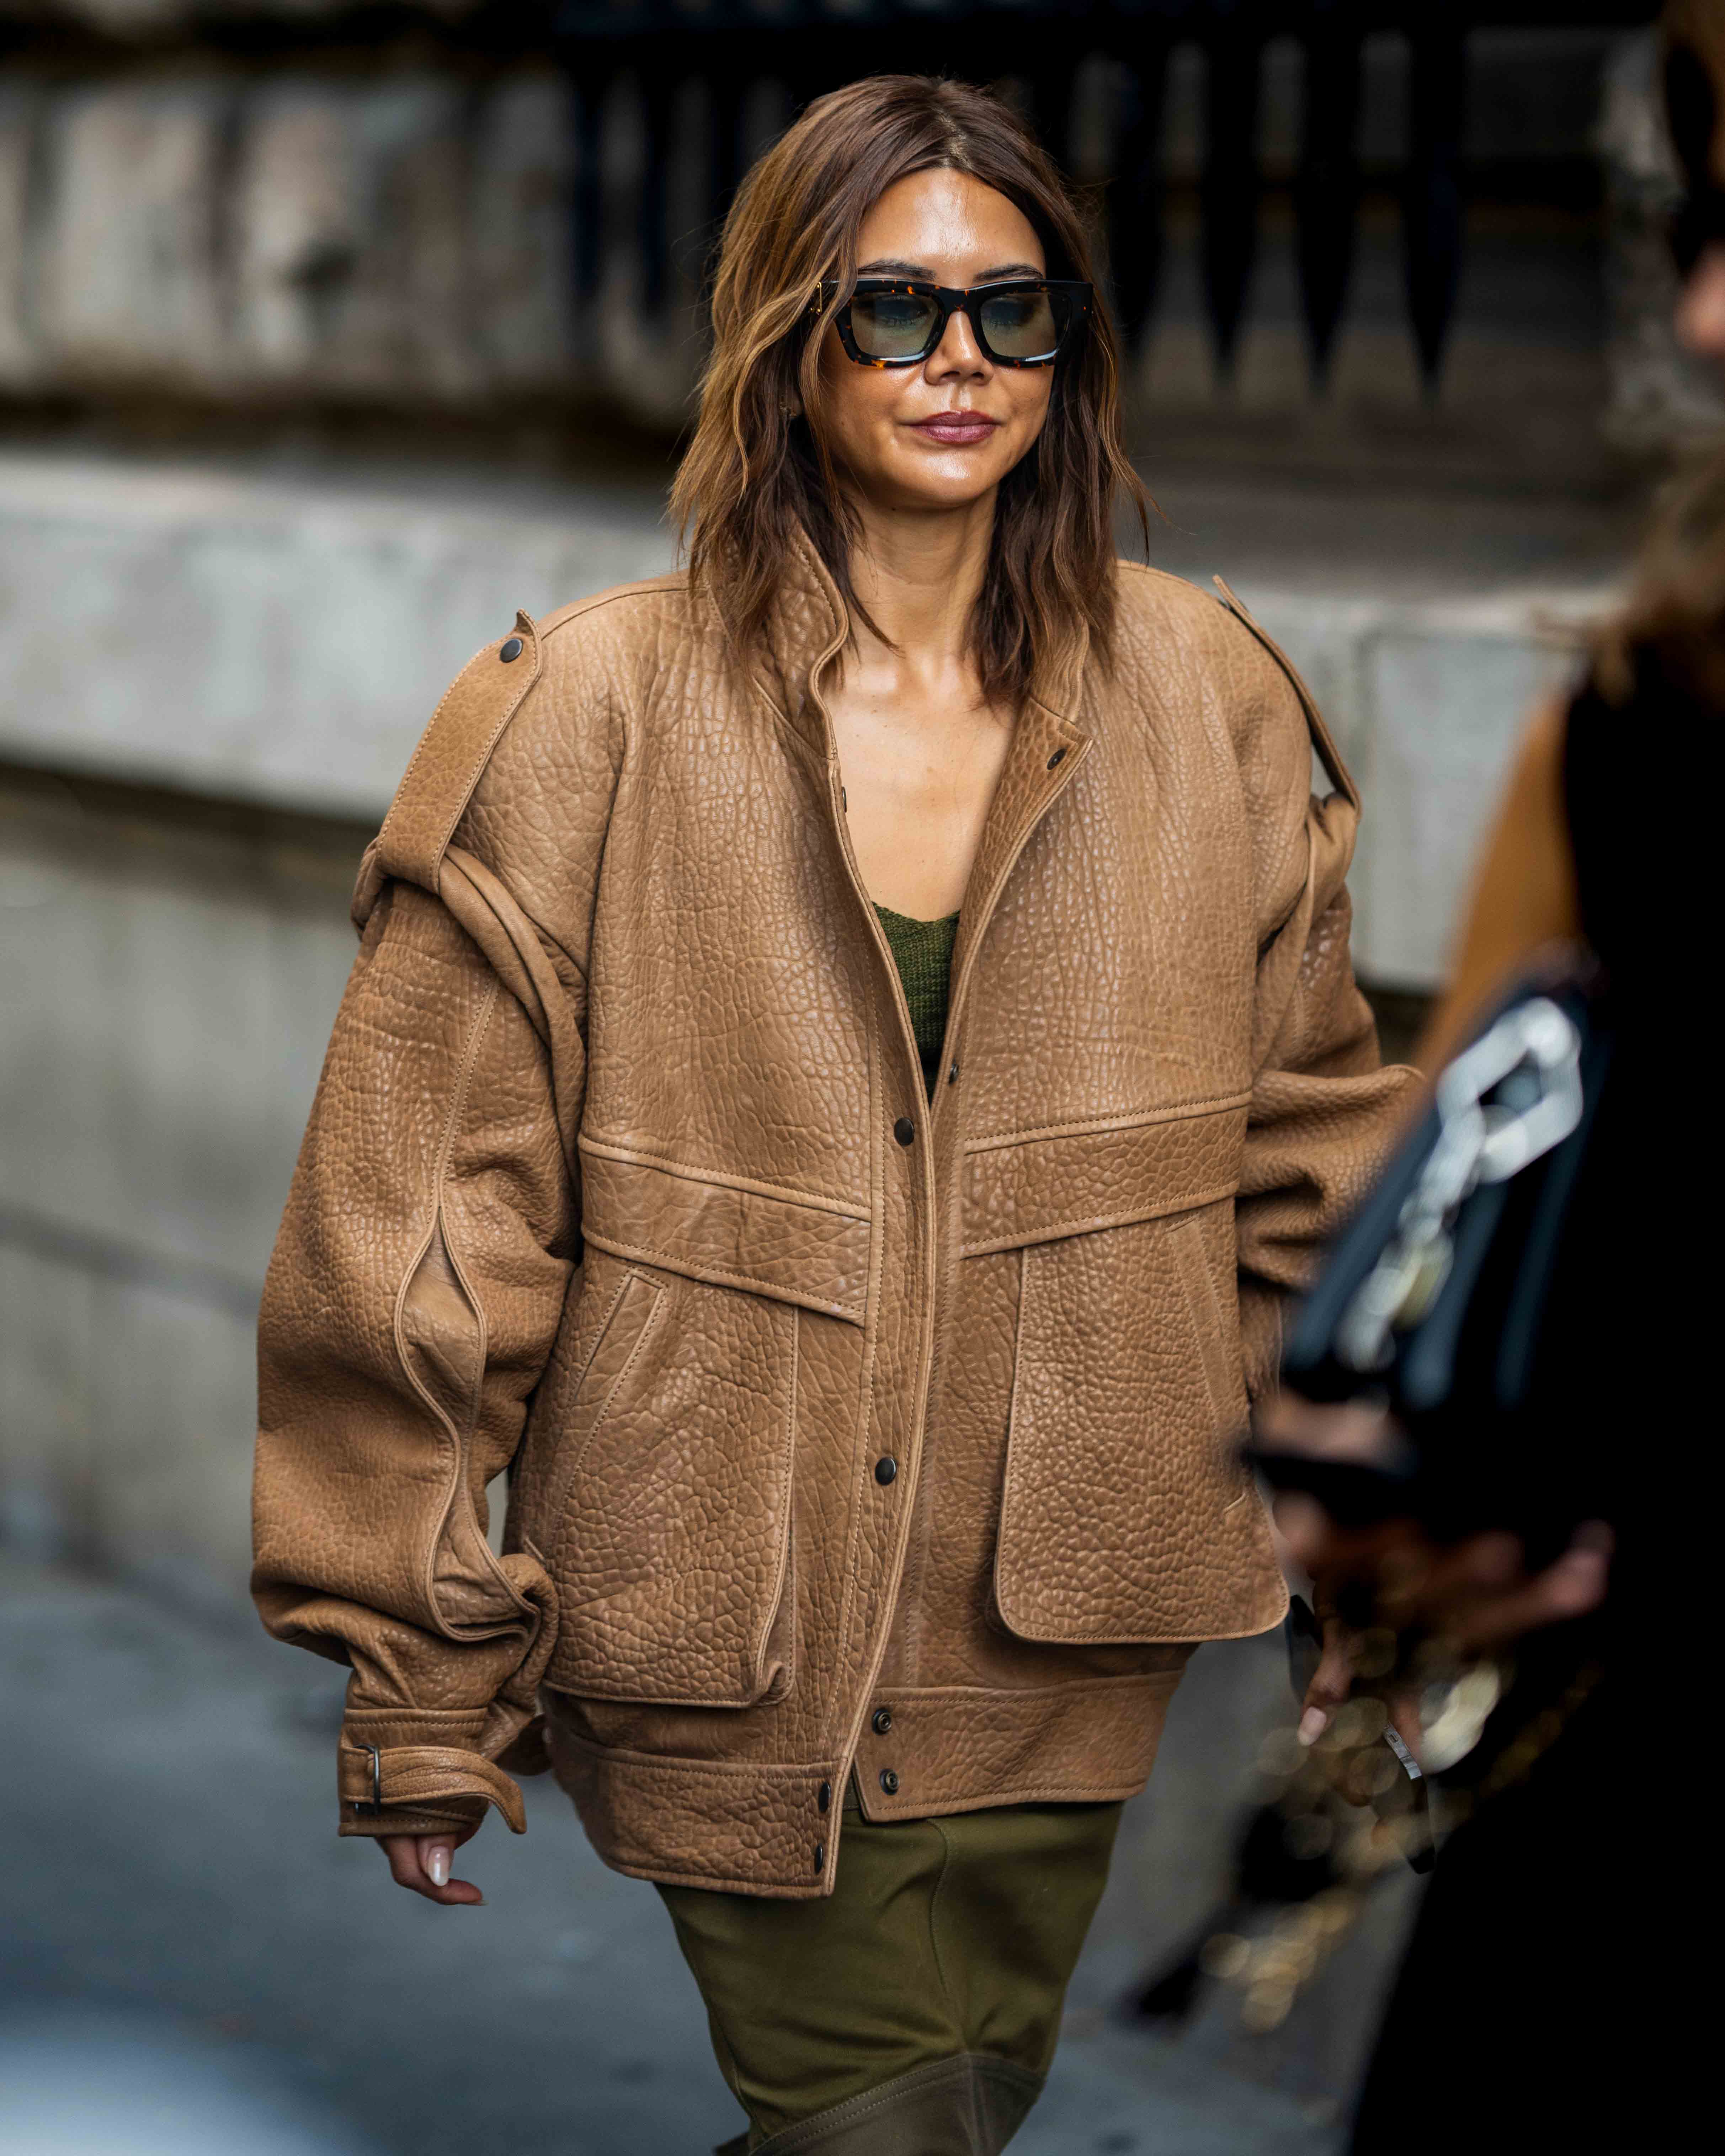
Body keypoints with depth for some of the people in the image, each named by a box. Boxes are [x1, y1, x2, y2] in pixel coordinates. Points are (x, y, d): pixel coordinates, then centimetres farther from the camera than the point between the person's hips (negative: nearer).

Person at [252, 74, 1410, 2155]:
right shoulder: (582, 725, -9)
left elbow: (1310, 1161, 11)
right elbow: (420, 1222, -7)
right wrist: (418, 1688, -5)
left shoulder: (1205, 701, 2)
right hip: (732, 1651, -3)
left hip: (1064, 1648, 4)